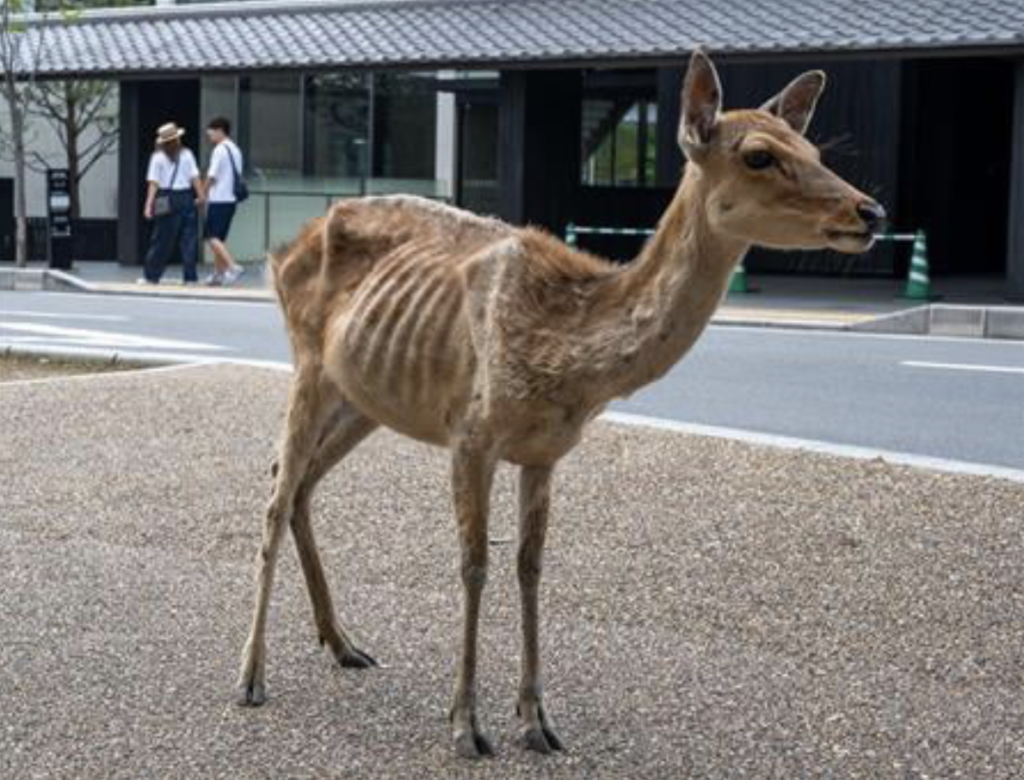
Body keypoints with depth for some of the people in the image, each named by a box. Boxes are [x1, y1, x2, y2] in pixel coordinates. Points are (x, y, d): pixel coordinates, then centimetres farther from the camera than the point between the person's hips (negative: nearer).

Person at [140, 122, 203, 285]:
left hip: (167, 201, 0)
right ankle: (190, 277, 2)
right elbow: (195, 177, -5)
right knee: (189, 239, 3)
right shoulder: (186, 154, 0)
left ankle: (151, 276, 11)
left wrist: (149, 205, -9)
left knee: (161, 240, 6)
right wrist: (200, 195, 2)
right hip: (186, 198, 0)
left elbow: (153, 183, -7)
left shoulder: (158, 157, -3)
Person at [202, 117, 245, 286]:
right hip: (231, 199, 9)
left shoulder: (220, 150, -11)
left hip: (218, 200, -9)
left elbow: (212, 176, -12)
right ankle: (219, 273, 16)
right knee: (219, 238, 14)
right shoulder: (236, 150, 15)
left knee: (212, 237, -9)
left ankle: (233, 266, -22)